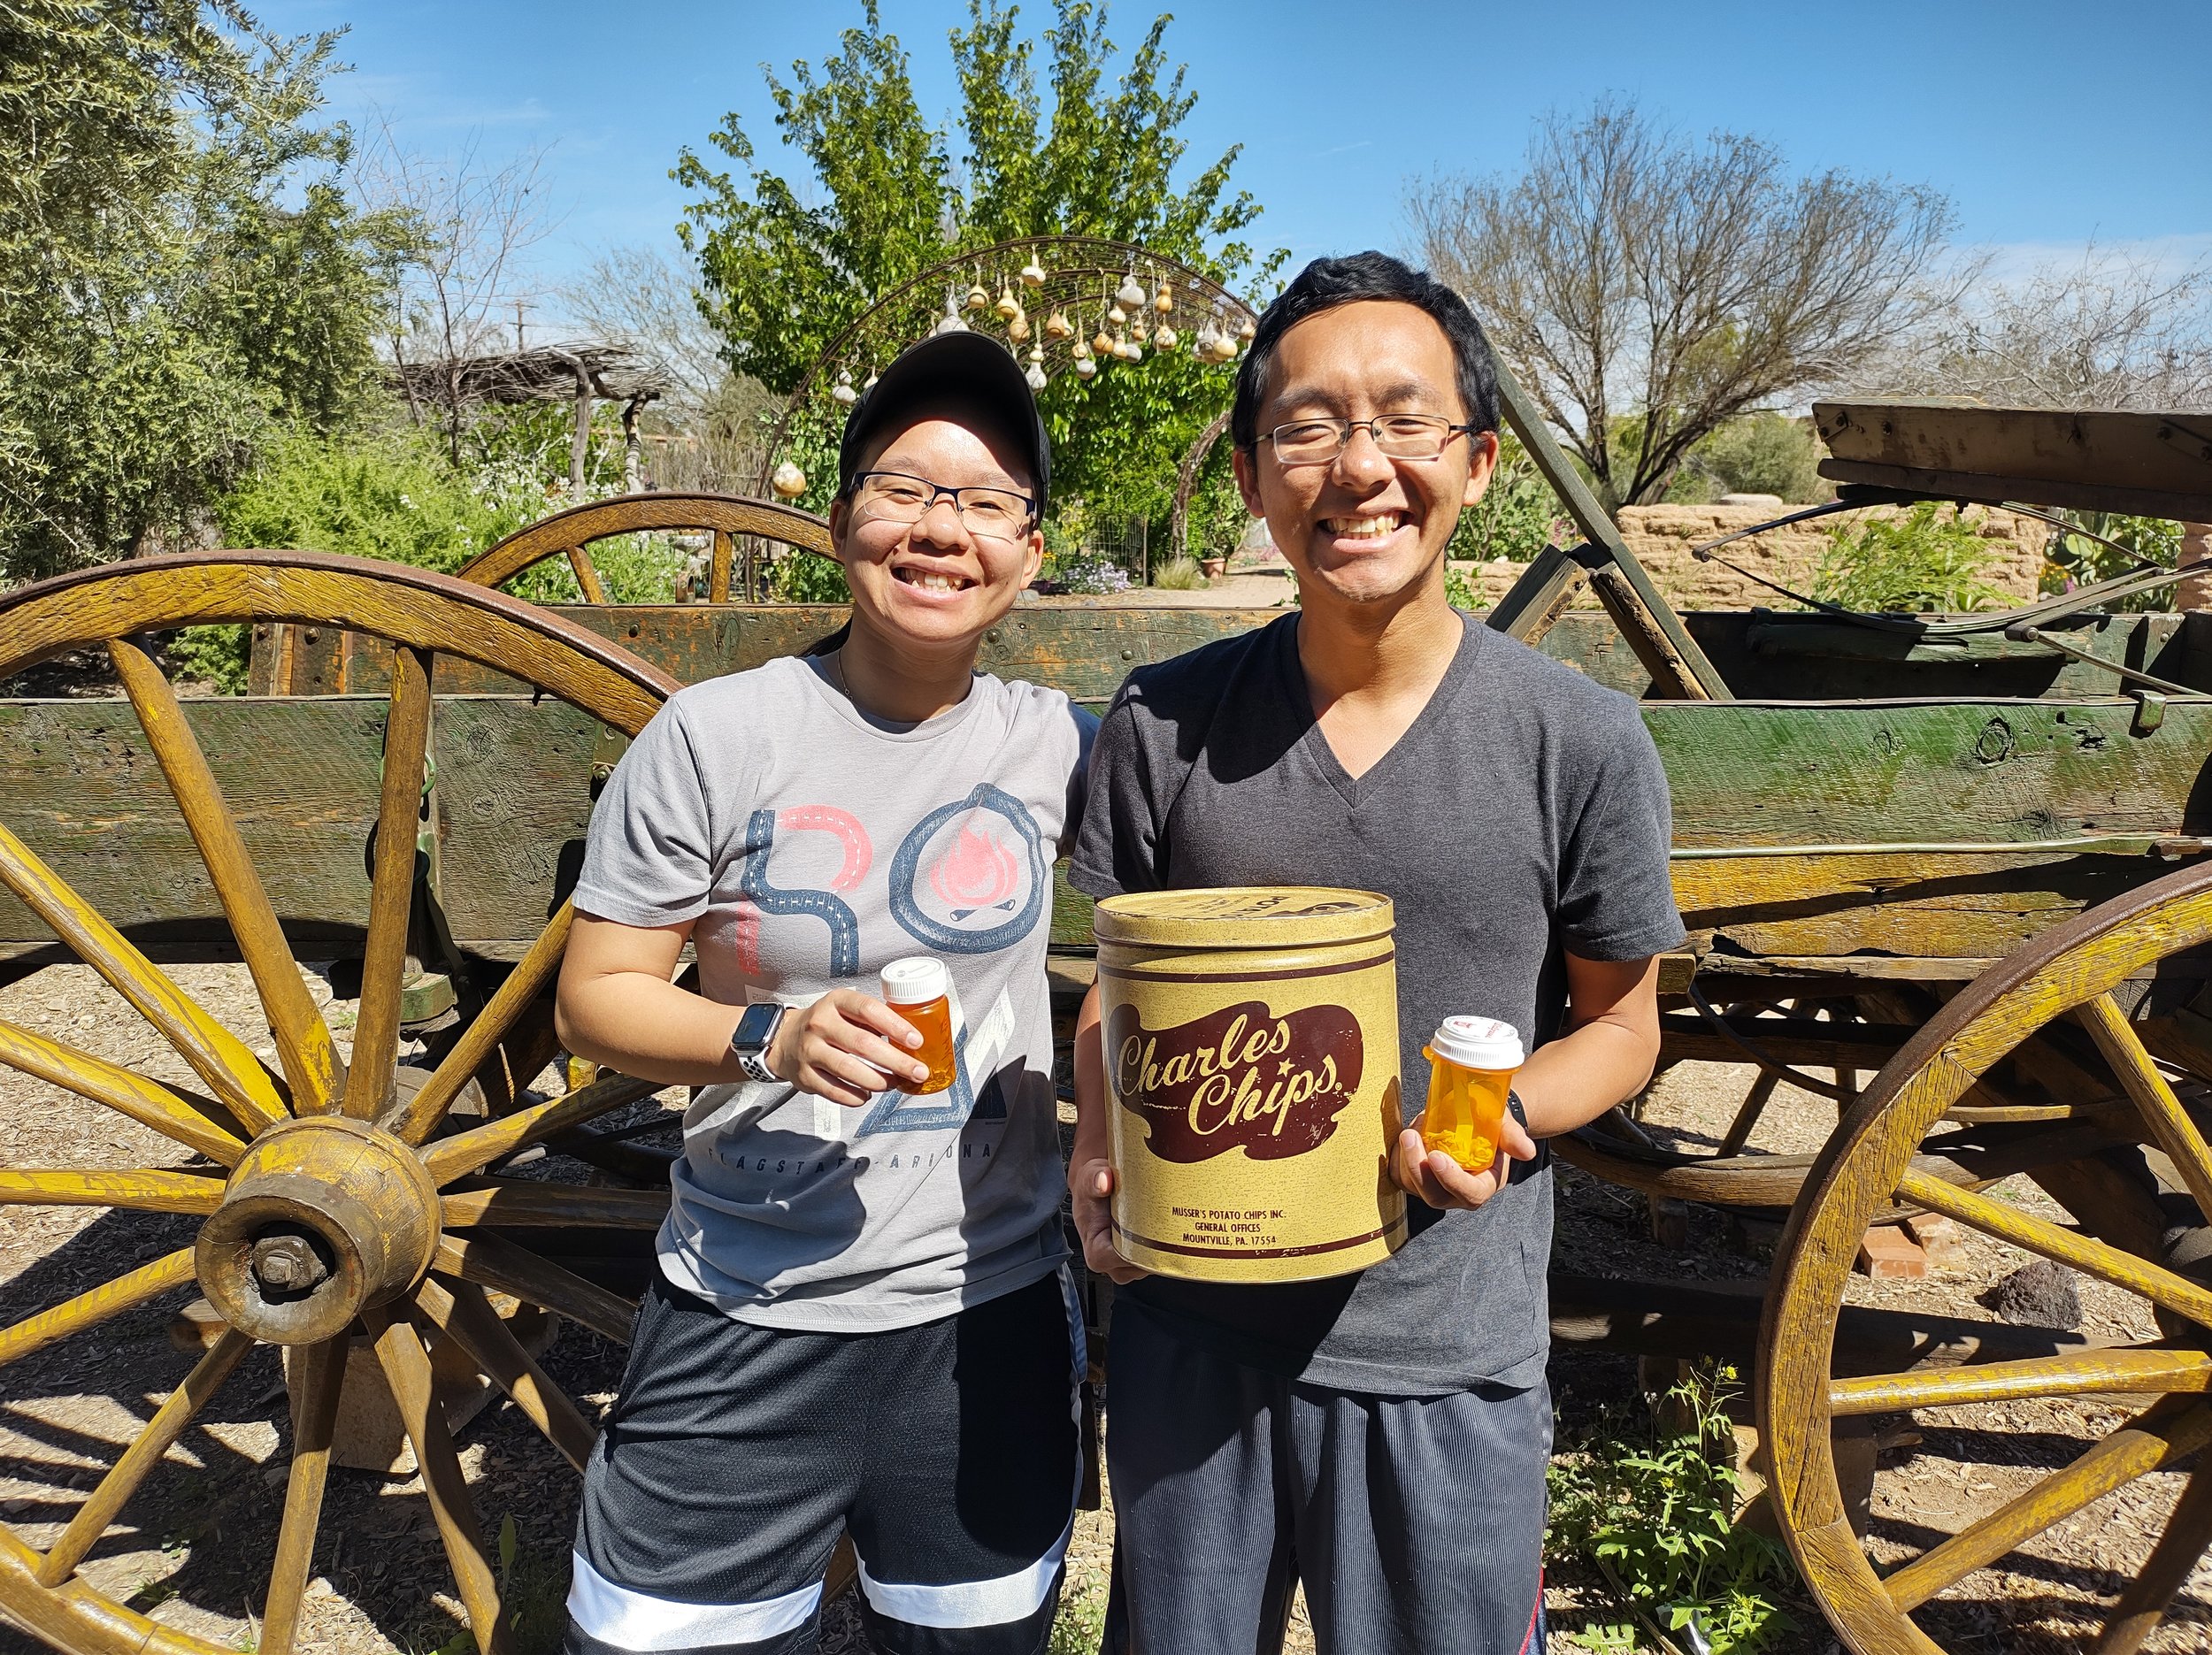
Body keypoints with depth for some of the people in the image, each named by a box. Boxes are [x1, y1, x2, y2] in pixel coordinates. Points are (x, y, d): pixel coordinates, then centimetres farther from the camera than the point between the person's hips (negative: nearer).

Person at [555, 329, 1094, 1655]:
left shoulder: (1058, 746, -2)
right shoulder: (716, 734, -9)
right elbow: (596, 998, -6)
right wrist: (768, 1038, -22)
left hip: (991, 1310, 2)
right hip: (747, 1318, -2)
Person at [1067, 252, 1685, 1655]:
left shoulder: (1583, 741, -9)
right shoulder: (1164, 723, -5)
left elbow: (1621, 1024, 1)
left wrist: (1496, 1119, -18)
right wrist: (1100, 1146, -12)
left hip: (1448, 1357, -1)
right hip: (1192, 1328, 2)